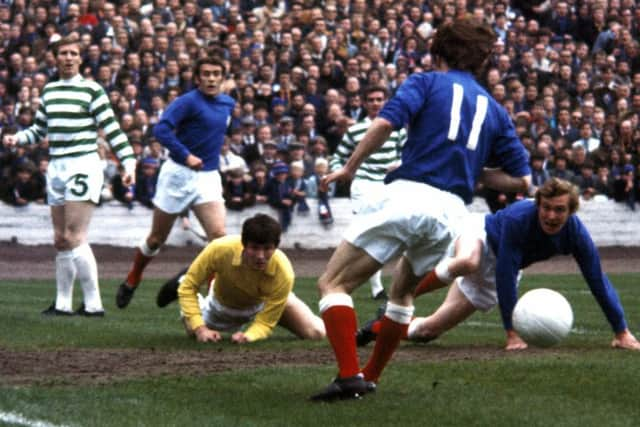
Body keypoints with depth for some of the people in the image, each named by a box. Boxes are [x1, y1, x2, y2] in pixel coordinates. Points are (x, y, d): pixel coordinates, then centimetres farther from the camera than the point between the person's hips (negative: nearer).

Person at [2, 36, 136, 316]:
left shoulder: (91, 90, -5)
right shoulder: (49, 91, 13)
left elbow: (112, 130, -6)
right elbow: (39, 129, 24)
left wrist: (128, 163, -13)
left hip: (83, 166, -7)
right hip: (57, 167, 7)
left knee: (75, 237, -14)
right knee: (61, 239, 8)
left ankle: (93, 304, -11)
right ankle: (63, 303, 15)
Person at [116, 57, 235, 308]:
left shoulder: (228, 104, 9)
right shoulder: (188, 102, -13)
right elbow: (161, 130, -24)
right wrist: (186, 156, -29)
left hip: (208, 178, 5)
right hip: (179, 174, -5)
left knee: (218, 235, -15)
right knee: (157, 239, 8)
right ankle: (131, 283, 31)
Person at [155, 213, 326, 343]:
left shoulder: (283, 273, -43)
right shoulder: (221, 250, -43)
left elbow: (265, 323, -34)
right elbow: (188, 287, -28)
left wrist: (249, 336, -57)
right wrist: (200, 329, -38)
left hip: (265, 304, 0)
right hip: (224, 303, 0)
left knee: (316, 333, -9)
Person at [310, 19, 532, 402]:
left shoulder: (426, 83, 9)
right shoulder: (494, 110, 22)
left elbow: (386, 123, -10)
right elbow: (521, 179, 17)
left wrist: (351, 167, 1)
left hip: (406, 195, -5)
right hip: (451, 212, 5)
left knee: (333, 284, -1)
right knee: (403, 293, 30)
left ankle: (349, 376, -17)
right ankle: (370, 379, 27)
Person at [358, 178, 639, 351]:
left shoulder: (575, 234, -27)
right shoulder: (518, 218, -38)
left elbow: (597, 280, -21)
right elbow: (506, 275, -38)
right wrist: (512, 332, -39)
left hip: (490, 277, 4)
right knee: (467, 263, -44)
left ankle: (377, 328, 25)